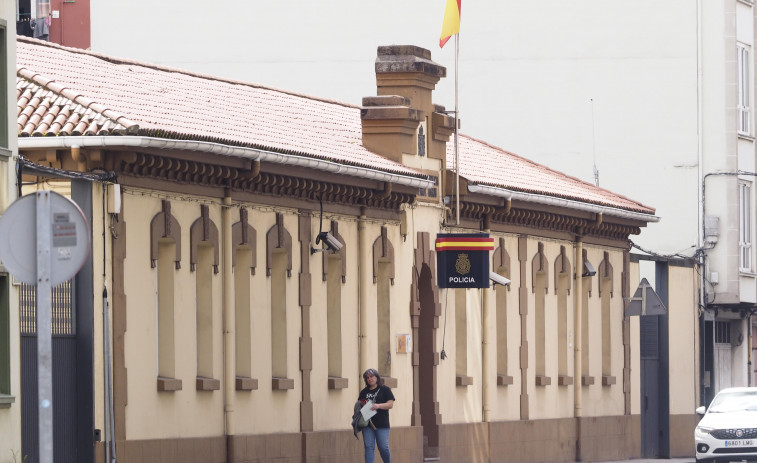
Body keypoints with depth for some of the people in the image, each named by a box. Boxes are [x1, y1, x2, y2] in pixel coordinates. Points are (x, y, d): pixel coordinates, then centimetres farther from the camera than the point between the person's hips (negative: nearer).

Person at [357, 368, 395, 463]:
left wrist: (378, 406, -20)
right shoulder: (364, 392, 16)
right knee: (369, 447, -4)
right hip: (367, 423, 3)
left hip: (382, 424, -3)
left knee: (383, 447, -4)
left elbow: (390, 404, -4)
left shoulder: (385, 390, 5)